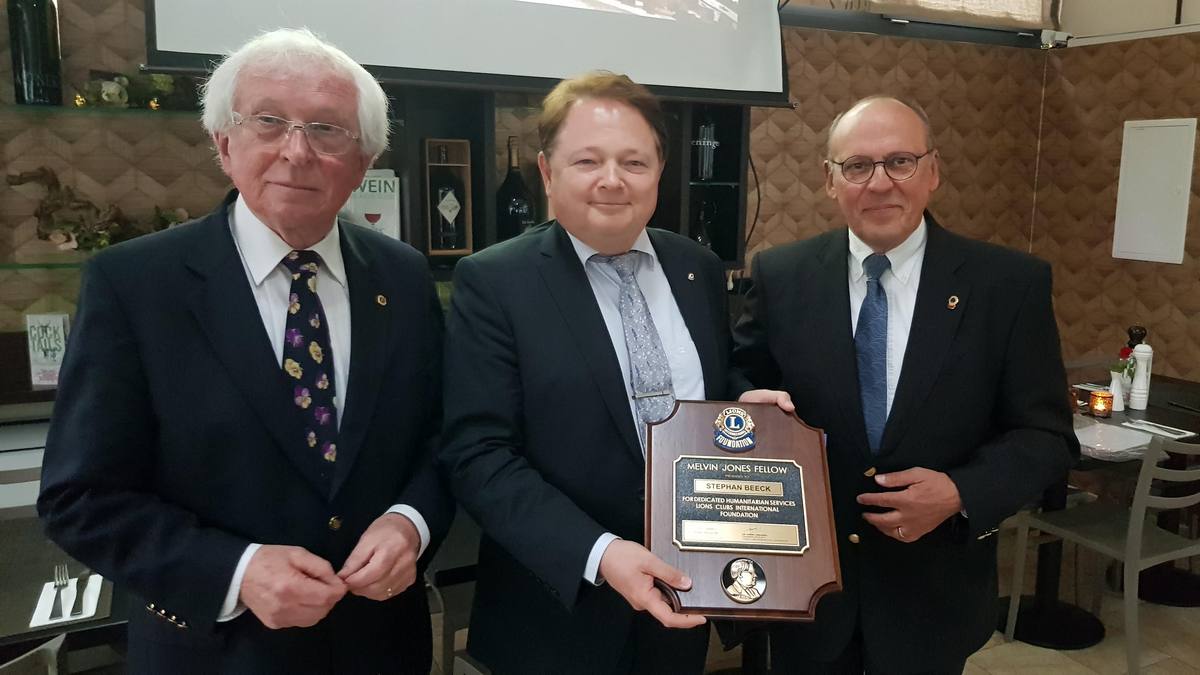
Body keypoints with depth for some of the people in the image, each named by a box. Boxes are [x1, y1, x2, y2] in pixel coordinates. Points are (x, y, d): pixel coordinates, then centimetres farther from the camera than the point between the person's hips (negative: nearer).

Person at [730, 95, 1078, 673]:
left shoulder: (1011, 283, -7)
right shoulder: (780, 275, -5)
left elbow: (1046, 435, -4)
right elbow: (741, 380, 4)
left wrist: (961, 493, -20)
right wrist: (750, 404, -18)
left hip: (933, 591, 0)